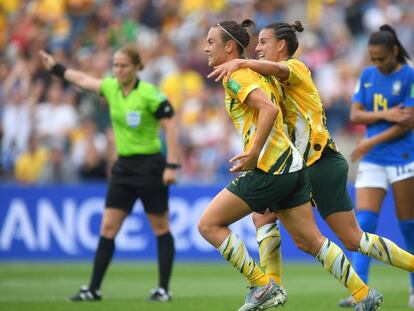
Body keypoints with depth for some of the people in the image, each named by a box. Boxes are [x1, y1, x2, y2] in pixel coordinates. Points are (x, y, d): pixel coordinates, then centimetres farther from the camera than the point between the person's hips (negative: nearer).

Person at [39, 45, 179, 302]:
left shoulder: (149, 94, -15)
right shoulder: (111, 87, 5)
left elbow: (170, 127, -15)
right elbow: (83, 80, 23)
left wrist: (172, 166, -20)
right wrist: (55, 67, 31)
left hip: (149, 167, -7)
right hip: (123, 167, 7)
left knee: (161, 228, 2)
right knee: (108, 228, 2)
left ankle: (163, 289, 7)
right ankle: (94, 289, 4)